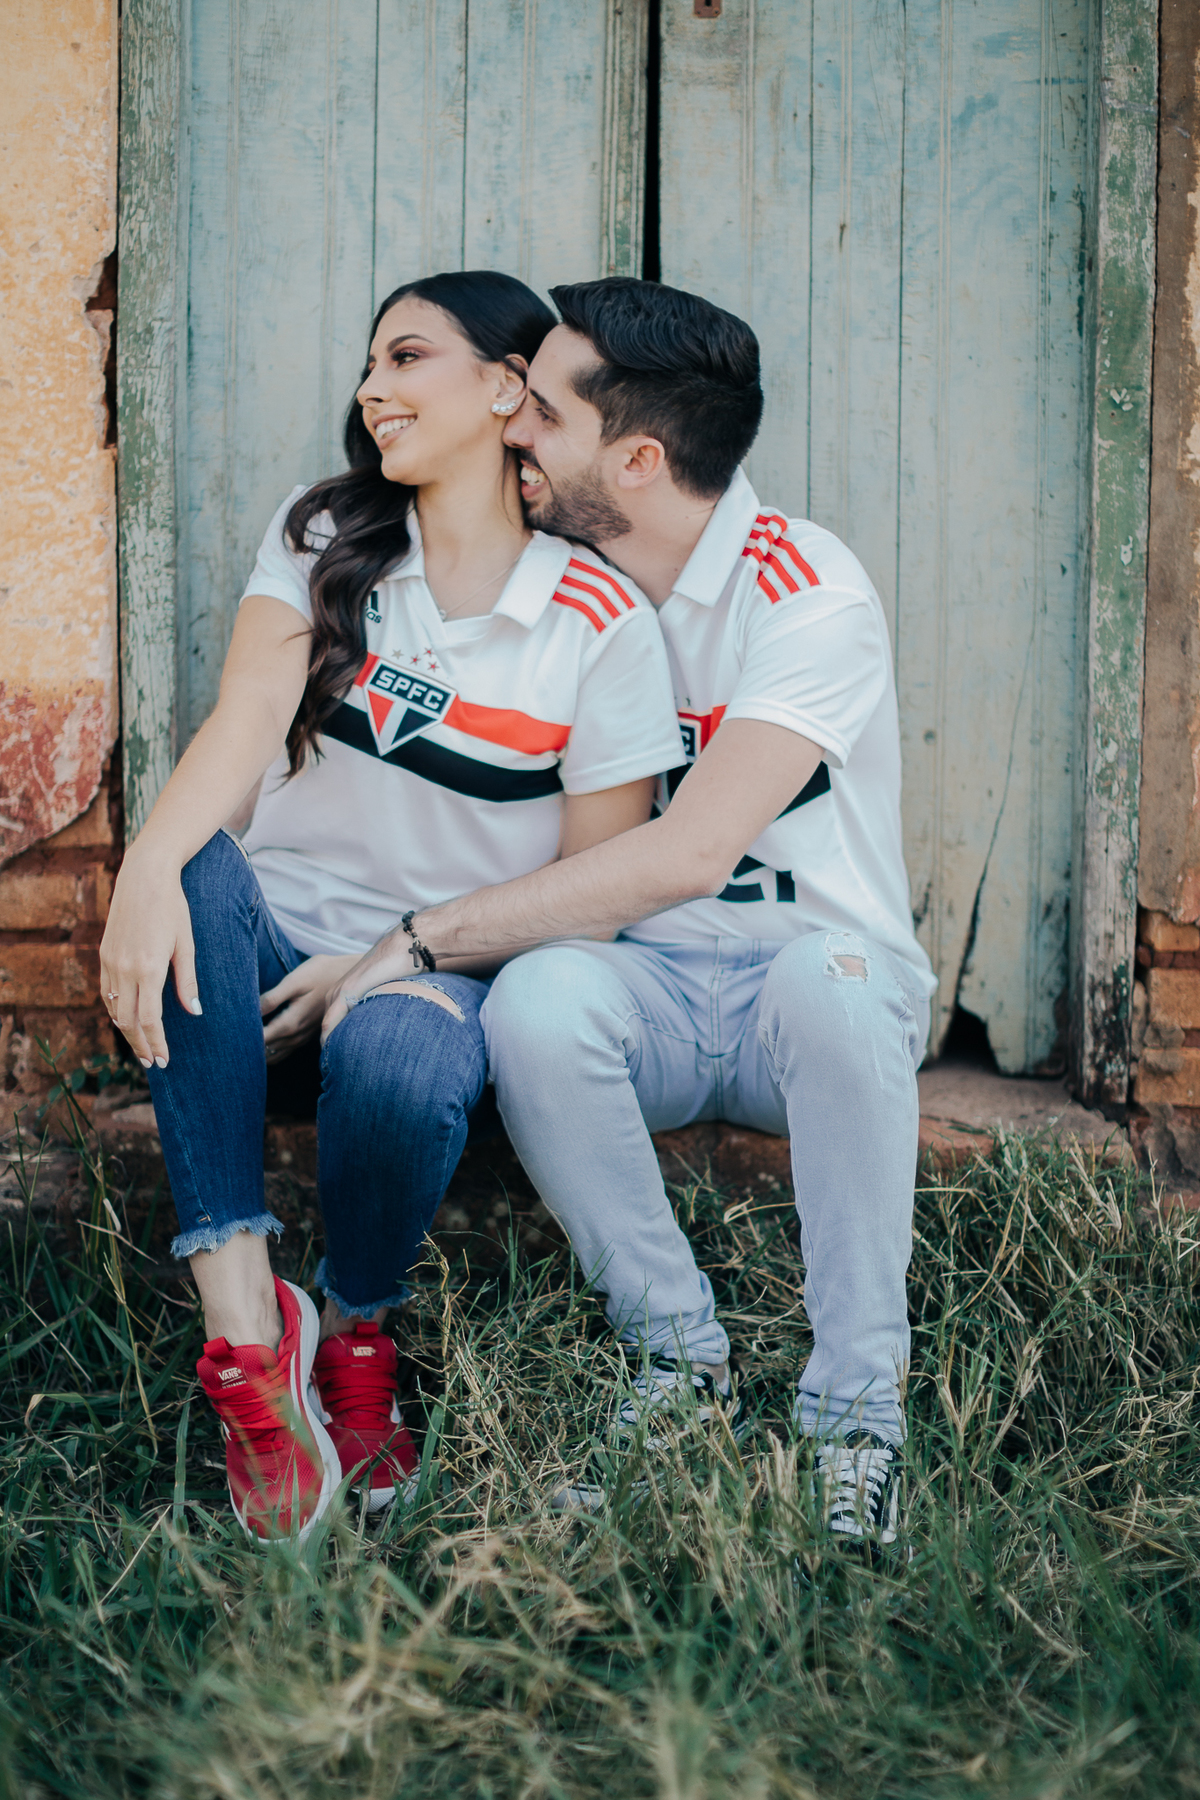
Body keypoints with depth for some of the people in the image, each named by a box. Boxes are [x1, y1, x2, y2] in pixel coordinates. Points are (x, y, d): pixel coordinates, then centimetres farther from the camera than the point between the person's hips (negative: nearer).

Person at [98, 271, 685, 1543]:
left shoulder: (602, 622, -5)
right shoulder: (320, 539, 6)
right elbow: (246, 717, -11)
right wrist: (146, 866, -31)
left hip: (450, 967, -3)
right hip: (280, 936, 3)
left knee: (399, 1064, -37)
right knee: (195, 876, -31)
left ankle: (354, 1332, -3)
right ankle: (241, 1314, -31)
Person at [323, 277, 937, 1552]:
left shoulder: (811, 594, -16)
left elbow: (689, 852, -27)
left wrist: (420, 939, -26)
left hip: (825, 973, -4)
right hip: (651, 984, 4)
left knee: (825, 978, -39)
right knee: (535, 1001, -30)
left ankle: (857, 1409, -24)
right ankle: (680, 1359, -12)